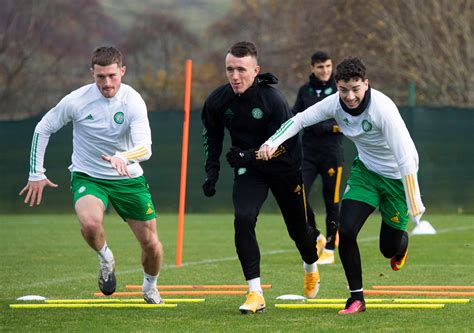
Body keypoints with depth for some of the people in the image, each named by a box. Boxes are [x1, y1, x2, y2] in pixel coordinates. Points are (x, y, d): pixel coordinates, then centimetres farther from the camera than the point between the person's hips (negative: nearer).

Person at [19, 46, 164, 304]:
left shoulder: (133, 101, -17)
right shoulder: (76, 101, -15)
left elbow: (145, 148, -28)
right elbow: (42, 129, 1)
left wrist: (122, 158, -50)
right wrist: (36, 174, 1)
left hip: (128, 178, 1)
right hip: (87, 177, -1)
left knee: (151, 245, 2)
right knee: (90, 223, -33)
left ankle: (150, 287, 35)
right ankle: (106, 259, 1)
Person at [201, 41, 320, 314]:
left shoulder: (273, 100, -27)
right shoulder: (218, 101, -13)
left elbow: (283, 144, -24)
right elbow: (212, 134, 7)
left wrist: (248, 156, -35)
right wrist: (212, 171, 1)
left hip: (284, 167, -2)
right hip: (249, 170, 2)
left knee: (298, 229, 11)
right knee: (243, 219, -23)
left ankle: (311, 266, 49)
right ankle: (255, 294, -18)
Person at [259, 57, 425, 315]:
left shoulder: (382, 108, -32)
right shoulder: (335, 103, -16)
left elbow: (405, 158, -32)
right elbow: (300, 119, -5)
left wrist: (414, 204, -34)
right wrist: (273, 142, -23)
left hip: (397, 176, -4)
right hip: (365, 170, 4)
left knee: (389, 248, 5)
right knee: (346, 232, -15)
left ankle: (401, 243, 45)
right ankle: (356, 298, 0)